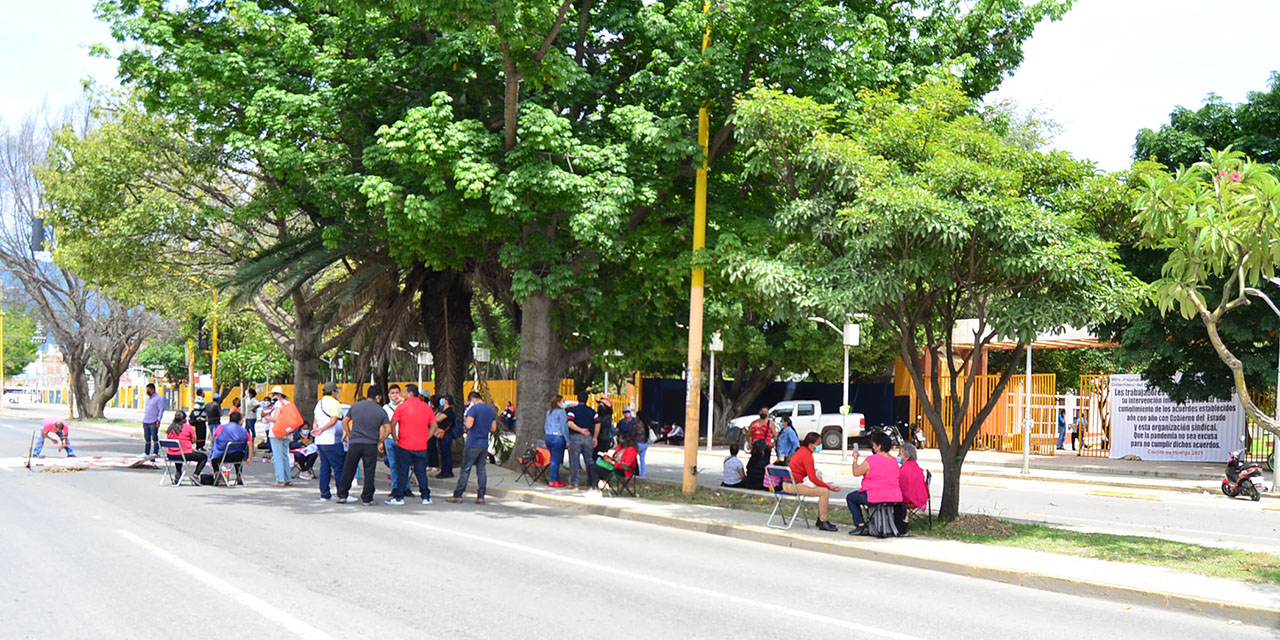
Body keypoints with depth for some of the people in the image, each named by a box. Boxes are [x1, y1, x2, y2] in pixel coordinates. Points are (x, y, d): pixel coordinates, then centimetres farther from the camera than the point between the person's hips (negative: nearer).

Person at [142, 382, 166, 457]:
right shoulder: (148, 398, 19)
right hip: (146, 422, 7)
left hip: (153, 422, -7)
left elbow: (161, 410, -10)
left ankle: (155, 453, -2)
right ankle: (146, 453, 15)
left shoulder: (159, 398, -6)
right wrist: (143, 419, 17)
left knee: (154, 438, -5)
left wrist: (159, 420, -17)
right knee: (147, 439, 10)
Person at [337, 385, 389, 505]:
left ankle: (342, 495, 17)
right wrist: (380, 441, 10)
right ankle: (367, 499, 6)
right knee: (369, 472, 4)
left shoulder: (355, 406, 5)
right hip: (371, 445, -2)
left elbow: (345, 422, 11)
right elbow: (388, 429, -3)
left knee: (348, 470, 12)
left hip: (355, 443, 2)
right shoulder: (381, 411, -1)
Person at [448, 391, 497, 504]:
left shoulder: (474, 409, -13)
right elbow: (493, 428, 13)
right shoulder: (491, 410, 9)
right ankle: (481, 497, 6)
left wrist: (465, 418, -2)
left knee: (465, 469, -1)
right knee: (481, 469, 9)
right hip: (484, 445, 6)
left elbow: (469, 425, -22)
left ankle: (457, 495, 2)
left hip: (472, 444, -6)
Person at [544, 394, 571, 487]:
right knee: (556, 460, -3)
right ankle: (553, 481, -2)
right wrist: (568, 441, -8)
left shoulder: (549, 412, 14)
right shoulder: (561, 412, -9)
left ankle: (556, 479, 16)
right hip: (558, 437, -8)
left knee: (554, 459, 13)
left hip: (548, 437, 8)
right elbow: (564, 427, -11)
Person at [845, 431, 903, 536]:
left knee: (850, 497, 15)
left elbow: (856, 472, -7)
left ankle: (860, 525, 4)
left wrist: (855, 459, 10)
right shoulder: (894, 460, 7)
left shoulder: (871, 460, -16)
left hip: (876, 498, -7)